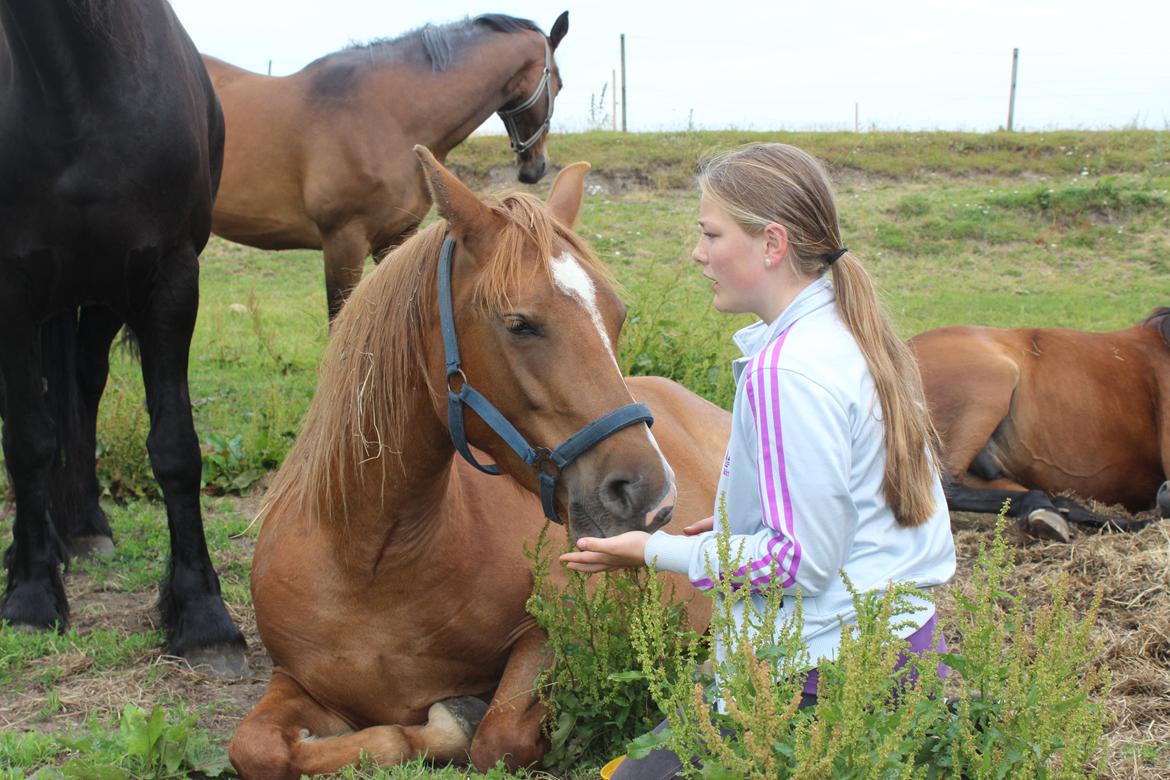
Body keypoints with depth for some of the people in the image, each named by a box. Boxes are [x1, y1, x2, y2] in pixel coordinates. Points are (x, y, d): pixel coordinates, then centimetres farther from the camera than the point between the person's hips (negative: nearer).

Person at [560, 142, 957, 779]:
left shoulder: (786, 370, -22)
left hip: (824, 667, -9)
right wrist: (740, 526, 19)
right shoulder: (856, 333, 8)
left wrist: (656, 551, -14)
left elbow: (803, 561, -22)